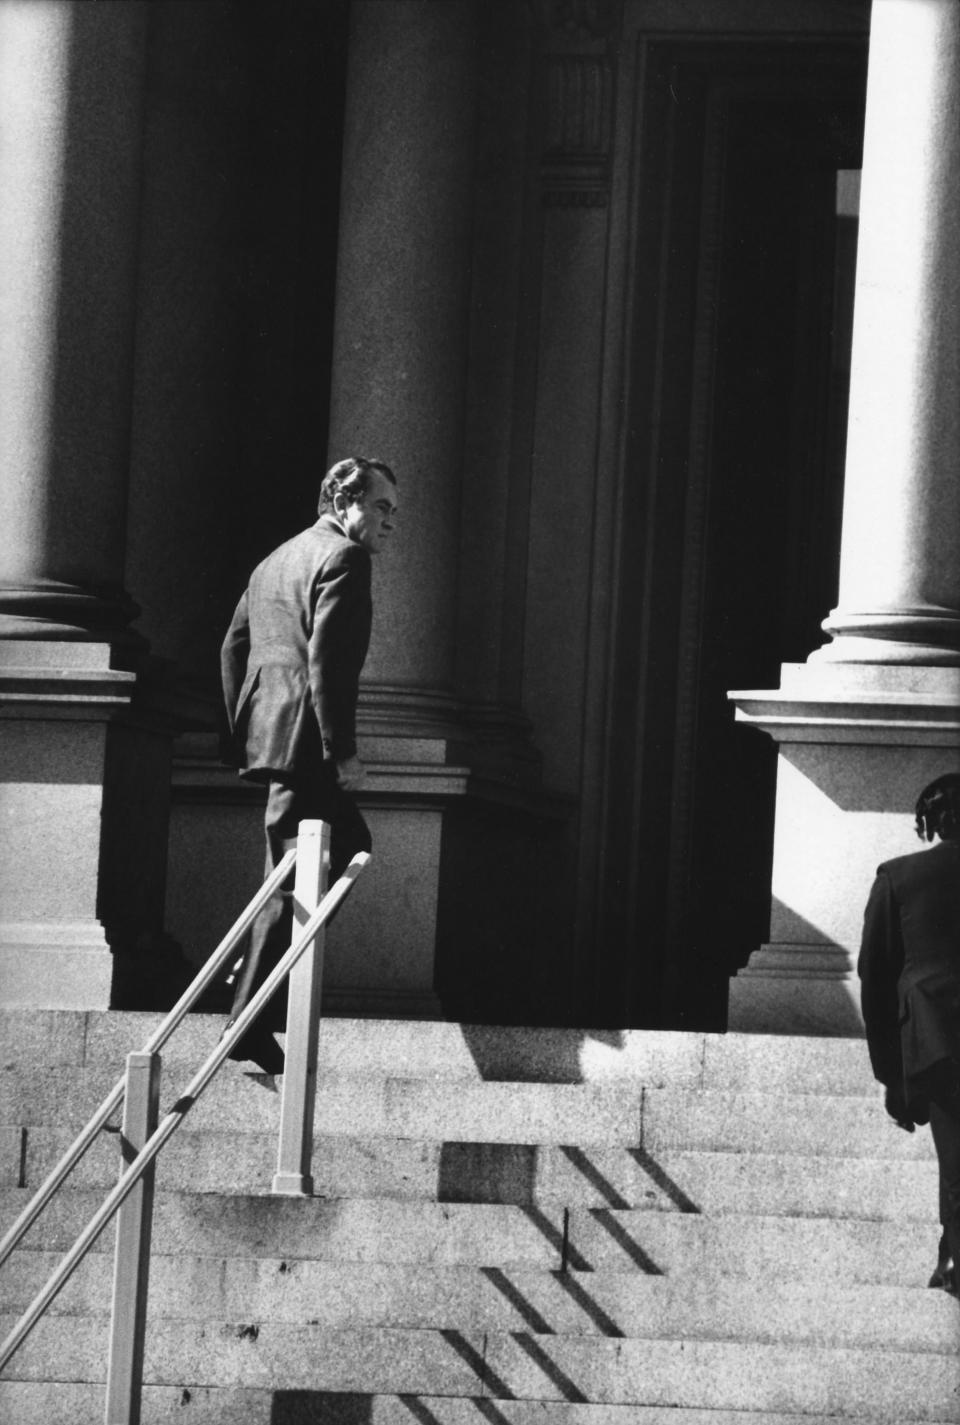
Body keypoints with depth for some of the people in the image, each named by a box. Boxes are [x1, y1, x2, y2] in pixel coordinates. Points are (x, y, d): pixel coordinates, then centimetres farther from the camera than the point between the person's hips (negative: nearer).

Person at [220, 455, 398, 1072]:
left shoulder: (276, 561, 21)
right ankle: (252, 1027, -9)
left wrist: (243, 733, 22)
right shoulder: (343, 559, -8)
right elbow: (328, 659, -18)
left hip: (265, 735, 10)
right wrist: (341, 750, -19)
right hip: (307, 741, -10)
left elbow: (234, 646, 22)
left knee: (351, 845, 21)